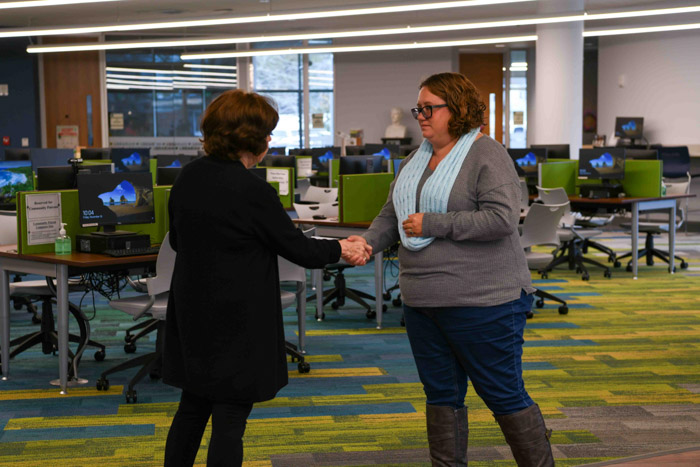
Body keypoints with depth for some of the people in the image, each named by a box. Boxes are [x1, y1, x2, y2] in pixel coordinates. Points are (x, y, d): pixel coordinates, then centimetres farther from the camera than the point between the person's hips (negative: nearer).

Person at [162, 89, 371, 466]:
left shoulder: (189, 177, 2)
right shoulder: (251, 190, -20)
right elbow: (298, 249, -11)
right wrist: (341, 249, 6)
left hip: (191, 315, 7)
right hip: (236, 323, -7)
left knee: (191, 410, 19)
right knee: (229, 419, 1)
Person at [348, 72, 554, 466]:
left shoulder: (486, 155, -9)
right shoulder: (416, 160, 15)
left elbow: (502, 219, -20)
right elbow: (392, 214, 17)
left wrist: (432, 224, -18)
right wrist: (369, 241, -4)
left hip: (482, 301, -7)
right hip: (423, 301, 8)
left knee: (504, 395, 1)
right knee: (442, 395, 14)